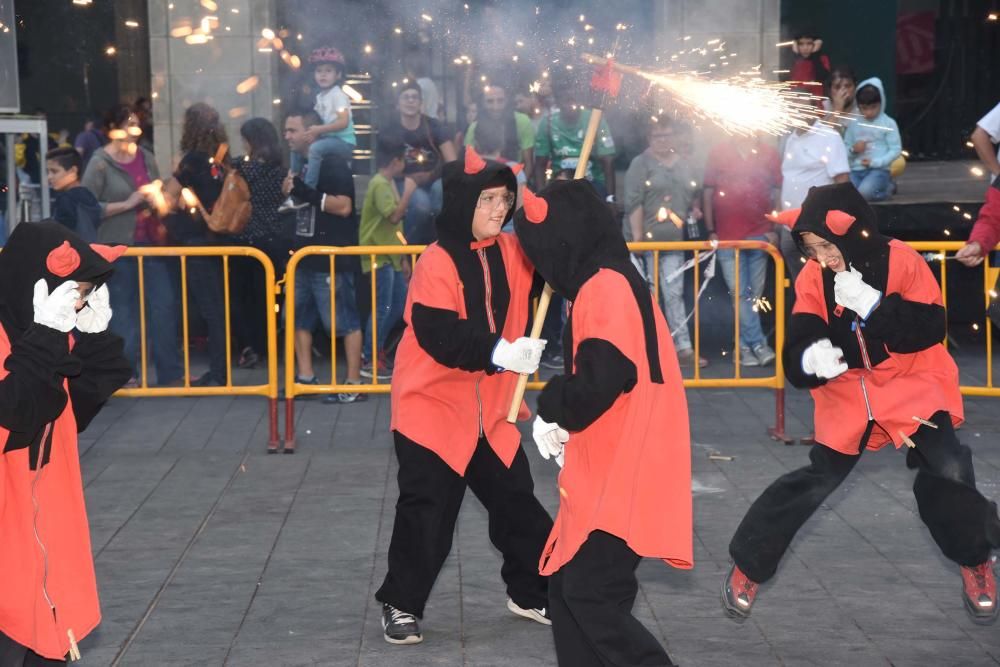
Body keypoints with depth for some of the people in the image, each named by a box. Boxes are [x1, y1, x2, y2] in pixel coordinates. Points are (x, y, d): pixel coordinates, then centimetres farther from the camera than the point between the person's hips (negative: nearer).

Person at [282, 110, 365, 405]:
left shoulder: (333, 164, -11)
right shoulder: (301, 165, 15)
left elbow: (344, 206, -21)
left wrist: (307, 193, -22)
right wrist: (291, 192, 9)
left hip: (333, 261, -9)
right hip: (306, 258, 9)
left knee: (345, 322, -5)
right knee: (299, 318, 12)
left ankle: (354, 385, -2)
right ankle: (306, 378, 21)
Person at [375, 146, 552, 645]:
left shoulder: (512, 254, 2)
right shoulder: (436, 264, -18)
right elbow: (441, 337, -27)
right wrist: (499, 353, -39)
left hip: (491, 410, 6)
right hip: (434, 405, -6)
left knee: (517, 502, 13)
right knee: (426, 513, -1)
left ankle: (530, 592, 30)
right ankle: (401, 604, 14)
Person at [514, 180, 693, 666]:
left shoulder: (605, 288, -16)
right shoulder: (609, 283, 16)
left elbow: (602, 377, -25)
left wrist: (552, 409, -7)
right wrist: (563, 417, 4)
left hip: (621, 476, -10)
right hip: (608, 472, 10)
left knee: (592, 596, -8)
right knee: (568, 587, 11)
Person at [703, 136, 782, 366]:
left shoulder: (769, 154, 5)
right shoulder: (718, 153, 2)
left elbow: (776, 193, 8)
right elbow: (708, 192, 3)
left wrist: (773, 229, 0)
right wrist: (711, 231, -1)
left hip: (759, 235, 1)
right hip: (727, 237, -1)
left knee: (754, 295, 4)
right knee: (740, 293, -6)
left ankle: (745, 346, 13)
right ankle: (758, 344, -5)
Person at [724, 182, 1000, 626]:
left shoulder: (901, 261, -16)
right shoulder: (813, 278, -8)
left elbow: (930, 329, -20)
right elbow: (799, 343, -14)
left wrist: (873, 304, -31)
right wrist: (811, 357, -38)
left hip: (911, 385, -2)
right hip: (846, 393, 2)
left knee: (948, 471, -18)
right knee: (816, 479, 1)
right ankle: (748, 565, 16)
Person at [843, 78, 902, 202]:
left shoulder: (888, 124, 0)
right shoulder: (854, 125, 11)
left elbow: (896, 149, -4)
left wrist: (875, 162, -15)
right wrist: (853, 150, -9)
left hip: (879, 170, -4)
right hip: (856, 170, 4)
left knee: (864, 193, -34)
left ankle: (886, 188, 3)